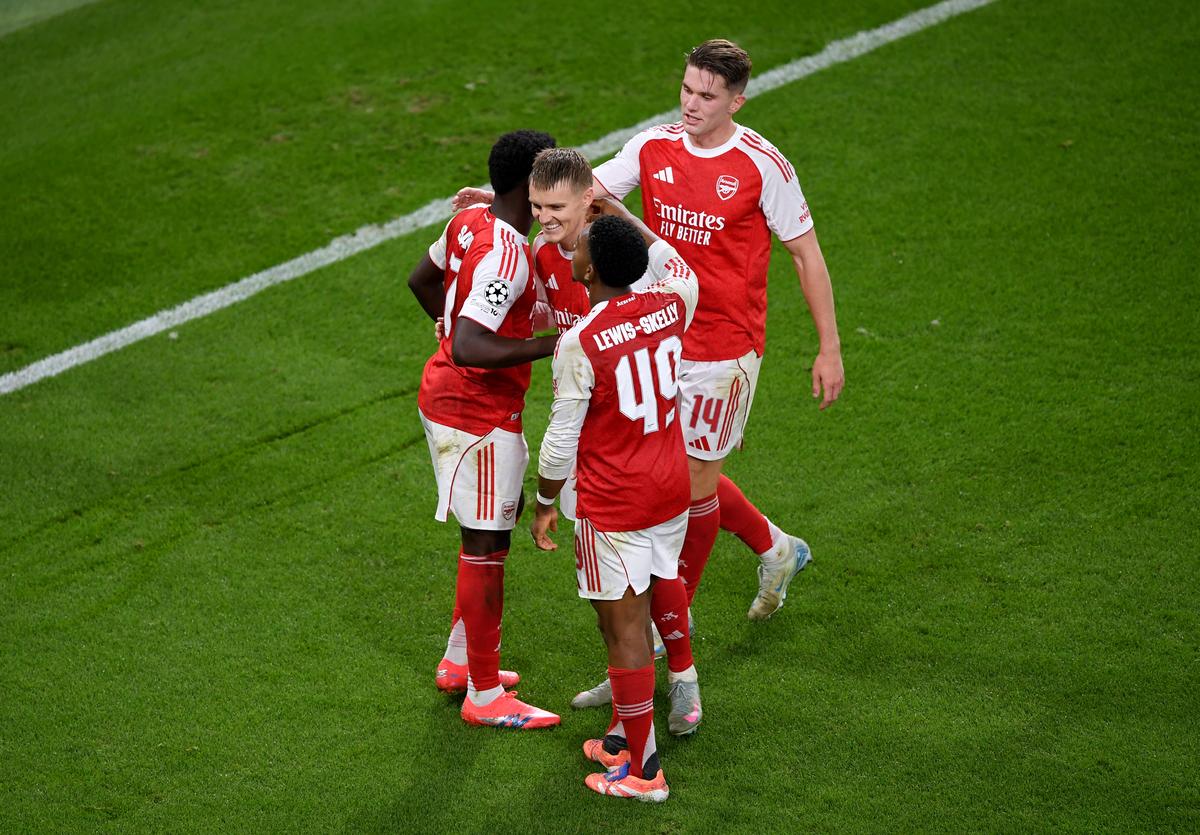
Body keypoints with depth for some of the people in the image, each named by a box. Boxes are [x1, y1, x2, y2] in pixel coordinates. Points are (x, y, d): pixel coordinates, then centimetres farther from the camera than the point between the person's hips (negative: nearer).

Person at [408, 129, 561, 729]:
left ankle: (461, 659, 34)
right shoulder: (505, 257, -26)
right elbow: (470, 350, -34)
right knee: (487, 546, -1)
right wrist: (551, 344, -29)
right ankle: (484, 695, 9)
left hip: (446, 393, 10)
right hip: (481, 414, -10)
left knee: (493, 529, 22)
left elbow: (422, 278, 19)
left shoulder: (471, 219, 3)